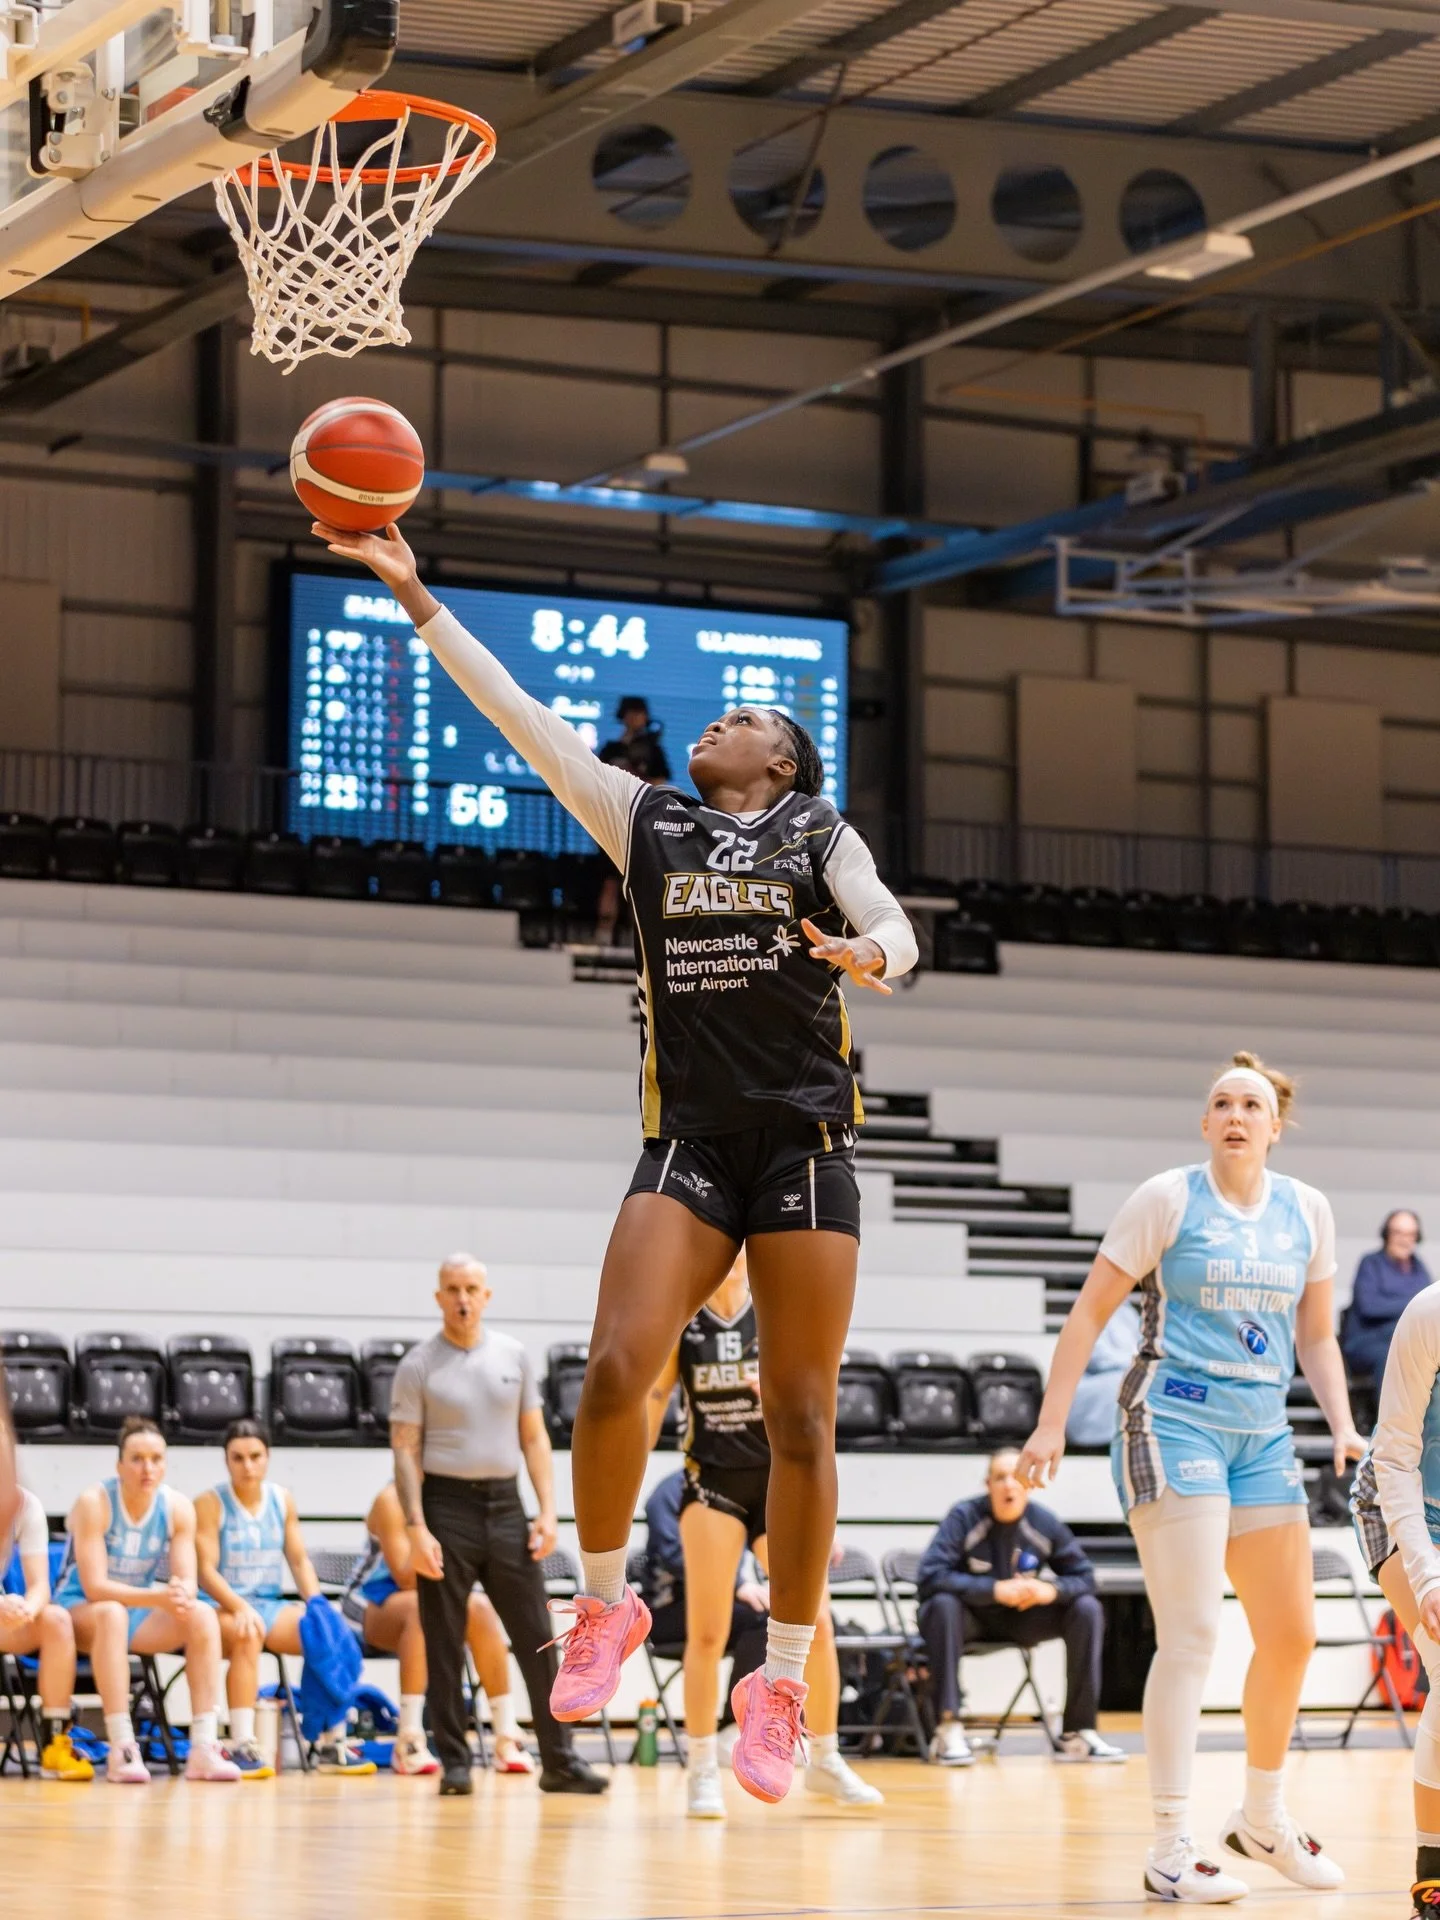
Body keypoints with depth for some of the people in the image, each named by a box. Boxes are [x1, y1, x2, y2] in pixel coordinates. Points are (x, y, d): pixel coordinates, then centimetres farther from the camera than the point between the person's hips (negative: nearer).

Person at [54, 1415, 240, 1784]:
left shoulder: (178, 1507, -7)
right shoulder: (94, 1503, -21)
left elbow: (188, 1581, -10)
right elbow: (94, 1586, -26)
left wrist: (182, 1595, -36)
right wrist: (159, 1597, -39)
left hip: (138, 1611, 5)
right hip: (81, 1611, -5)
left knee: (202, 1615, -22)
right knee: (112, 1613, -39)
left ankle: (203, 1748, -28)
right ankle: (121, 1750, -43)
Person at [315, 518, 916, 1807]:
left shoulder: (820, 836, 11)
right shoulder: (645, 821, 16)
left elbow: (894, 930, -5)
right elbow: (520, 714, 13)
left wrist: (871, 952, -30)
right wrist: (415, 594, 9)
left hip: (805, 1140, -1)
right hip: (688, 1141, 2)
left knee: (800, 1413, -3)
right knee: (614, 1372, -17)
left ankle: (782, 1681, 5)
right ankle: (605, 1605, 5)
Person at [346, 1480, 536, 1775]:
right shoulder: (392, 1500, -16)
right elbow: (404, 1577, -24)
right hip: (374, 1607, -4)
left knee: (480, 1608, -26)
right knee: (420, 1607, -37)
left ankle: (507, 1737, -25)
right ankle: (409, 1741, -39)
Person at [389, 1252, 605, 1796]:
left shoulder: (513, 1356, 9)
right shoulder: (419, 1366, -2)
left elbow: (534, 1437, 12)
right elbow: (405, 1451, -5)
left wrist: (547, 1510, 2)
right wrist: (417, 1529, -14)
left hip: (505, 1506, 3)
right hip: (447, 1506, -3)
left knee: (537, 1639, 1)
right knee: (444, 1648, 0)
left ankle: (559, 1761, 5)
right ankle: (454, 1763, 8)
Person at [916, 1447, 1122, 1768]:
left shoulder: (1045, 1523, -8)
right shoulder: (964, 1518, -18)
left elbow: (1083, 1578, -2)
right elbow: (930, 1577, -26)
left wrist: (1052, 1590, -26)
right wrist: (995, 1589, -33)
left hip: (1021, 1621, 3)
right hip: (972, 1618, -3)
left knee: (1088, 1609, -15)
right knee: (943, 1605, -36)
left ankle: (1078, 1733, -13)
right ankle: (949, 1730, -35)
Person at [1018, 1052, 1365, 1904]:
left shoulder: (1307, 1211, 9)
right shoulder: (1169, 1198, -5)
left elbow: (1316, 1336, 18)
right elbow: (1091, 1312, -3)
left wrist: (1345, 1427, 6)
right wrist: (1052, 1424, -9)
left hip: (1263, 1435, 6)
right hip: (1175, 1422, -6)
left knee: (1292, 1634, 10)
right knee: (1191, 1634, -13)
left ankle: (1264, 1817, 31)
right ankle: (1171, 1850, -11)